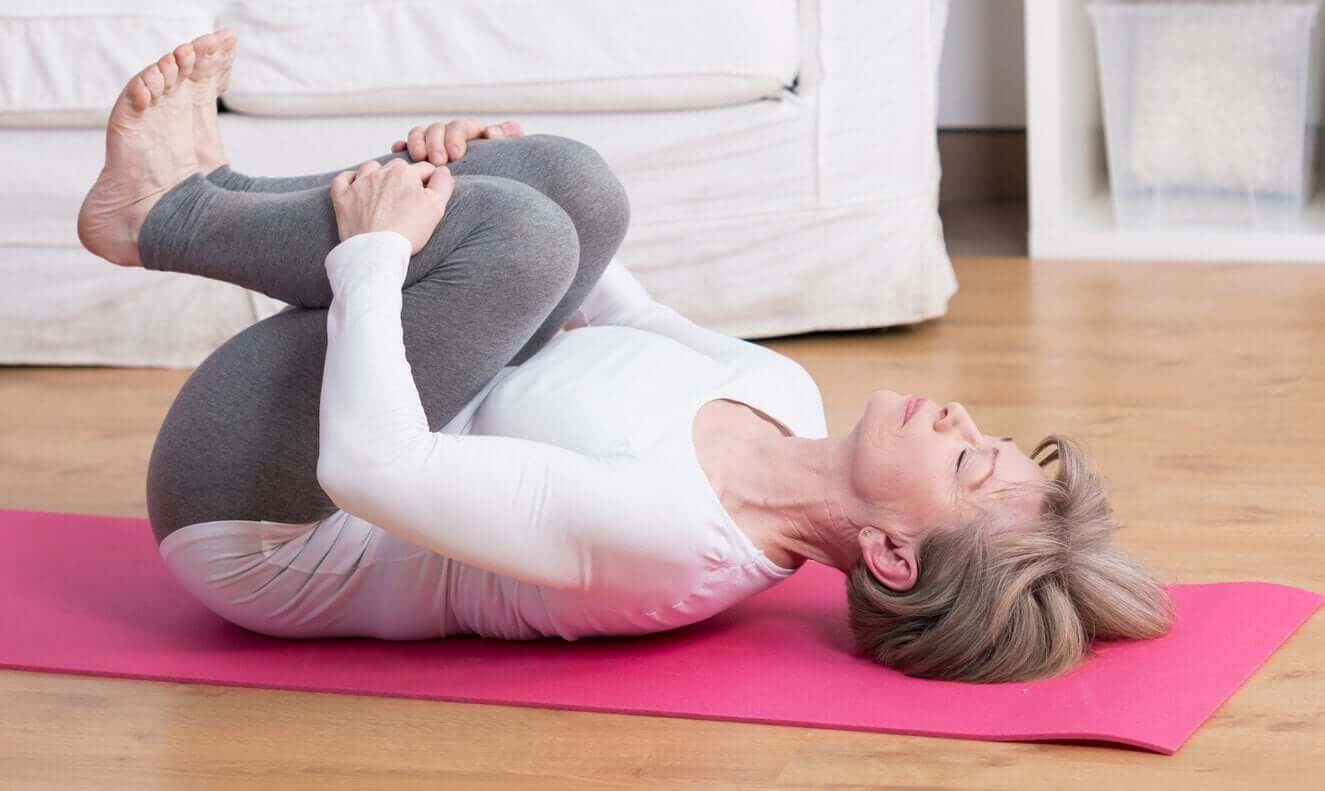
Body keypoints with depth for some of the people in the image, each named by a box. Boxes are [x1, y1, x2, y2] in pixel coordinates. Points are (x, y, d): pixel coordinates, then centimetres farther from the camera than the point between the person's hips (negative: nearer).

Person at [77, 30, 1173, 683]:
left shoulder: (677, 545, -37)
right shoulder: (786, 397, -12)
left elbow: (369, 464, -41)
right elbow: (635, 323, 9)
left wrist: (375, 253, -27)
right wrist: (433, 212, 1)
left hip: (256, 520, -8)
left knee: (525, 224, -25)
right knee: (570, 188, -3)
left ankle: (171, 218, 1)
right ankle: (213, 196, 8)